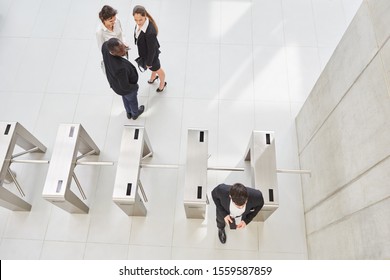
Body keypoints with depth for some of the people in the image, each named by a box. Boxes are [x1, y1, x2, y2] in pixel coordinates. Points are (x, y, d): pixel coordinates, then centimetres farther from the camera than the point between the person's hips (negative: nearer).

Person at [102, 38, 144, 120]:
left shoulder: (105, 47, -32)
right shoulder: (120, 68, -48)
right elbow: (125, 87, -30)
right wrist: (135, 86, -12)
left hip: (115, 83, 6)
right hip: (126, 89, -6)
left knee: (125, 98, 35)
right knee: (132, 100, 29)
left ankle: (129, 113, 64)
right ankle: (135, 114, 61)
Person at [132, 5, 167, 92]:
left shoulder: (150, 32, -44)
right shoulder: (140, 22, -21)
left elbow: (152, 50, -29)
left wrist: (149, 63, -15)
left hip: (151, 54, -7)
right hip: (144, 51, 7)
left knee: (157, 69, 25)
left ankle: (162, 83, 57)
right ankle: (154, 76, 69)